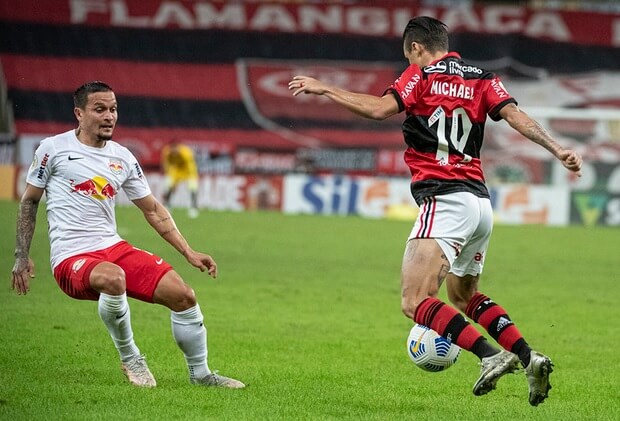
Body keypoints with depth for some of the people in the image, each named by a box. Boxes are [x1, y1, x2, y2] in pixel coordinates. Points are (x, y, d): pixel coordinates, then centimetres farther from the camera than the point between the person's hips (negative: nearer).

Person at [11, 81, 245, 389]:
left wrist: (189, 253, 11)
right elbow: (29, 202, 9)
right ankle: (129, 358, -15)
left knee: (183, 295, -9)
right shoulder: (53, 149, -1)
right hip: (71, 258, -5)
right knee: (114, 278, -39)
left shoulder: (122, 158, 11)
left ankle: (200, 374, 12)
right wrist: (22, 257, 5)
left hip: (114, 248, 5)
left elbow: (153, 210, 18)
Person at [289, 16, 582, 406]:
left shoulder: (422, 75, 0)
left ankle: (491, 355, -27)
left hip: (445, 202, -8)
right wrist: (558, 150, -7)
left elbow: (379, 108, -13)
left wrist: (323, 88, -5)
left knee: (416, 302, -12)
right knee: (463, 295, 26)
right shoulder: (481, 78, 16)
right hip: (481, 202, 8)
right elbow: (515, 115, 0)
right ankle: (529, 357, 11)